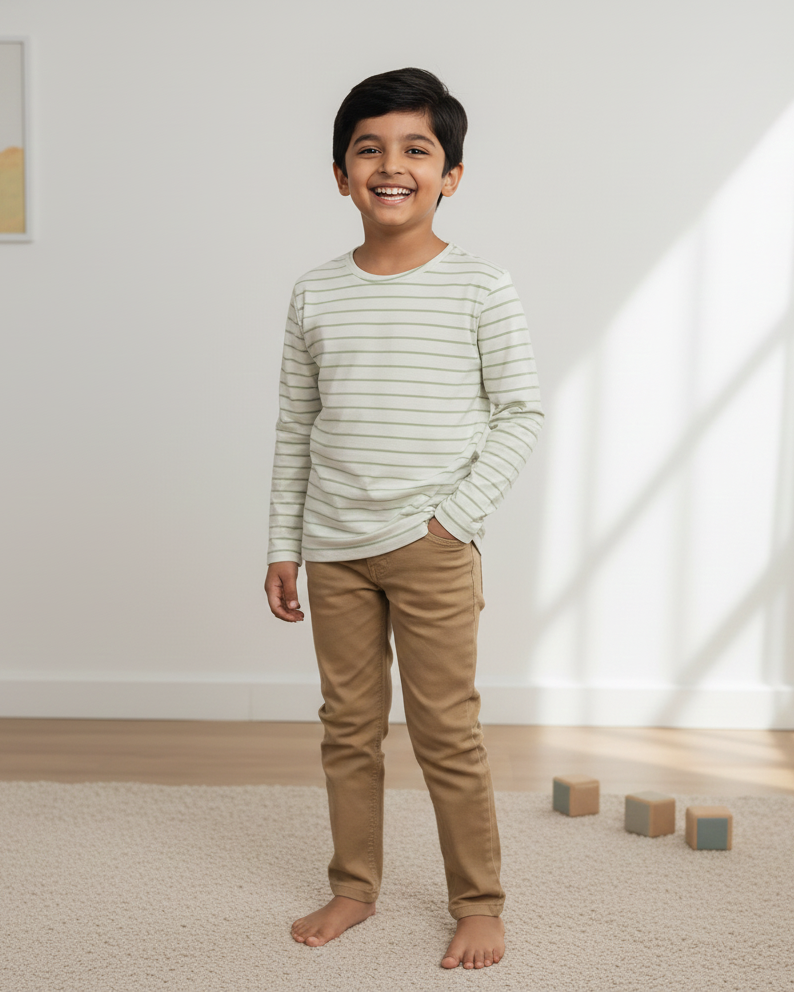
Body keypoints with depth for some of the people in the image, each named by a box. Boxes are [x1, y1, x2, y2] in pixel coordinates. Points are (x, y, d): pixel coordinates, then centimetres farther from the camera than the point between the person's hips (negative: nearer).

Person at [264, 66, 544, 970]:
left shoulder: (480, 288, -5)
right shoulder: (315, 294, 5)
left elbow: (519, 413, -3)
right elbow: (296, 427, 9)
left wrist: (455, 515, -11)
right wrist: (282, 546, 8)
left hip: (433, 548, -3)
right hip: (334, 549, 4)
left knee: (447, 733, 3)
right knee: (348, 726, 13)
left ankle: (479, 902, 20)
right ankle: (353, 886, 29)